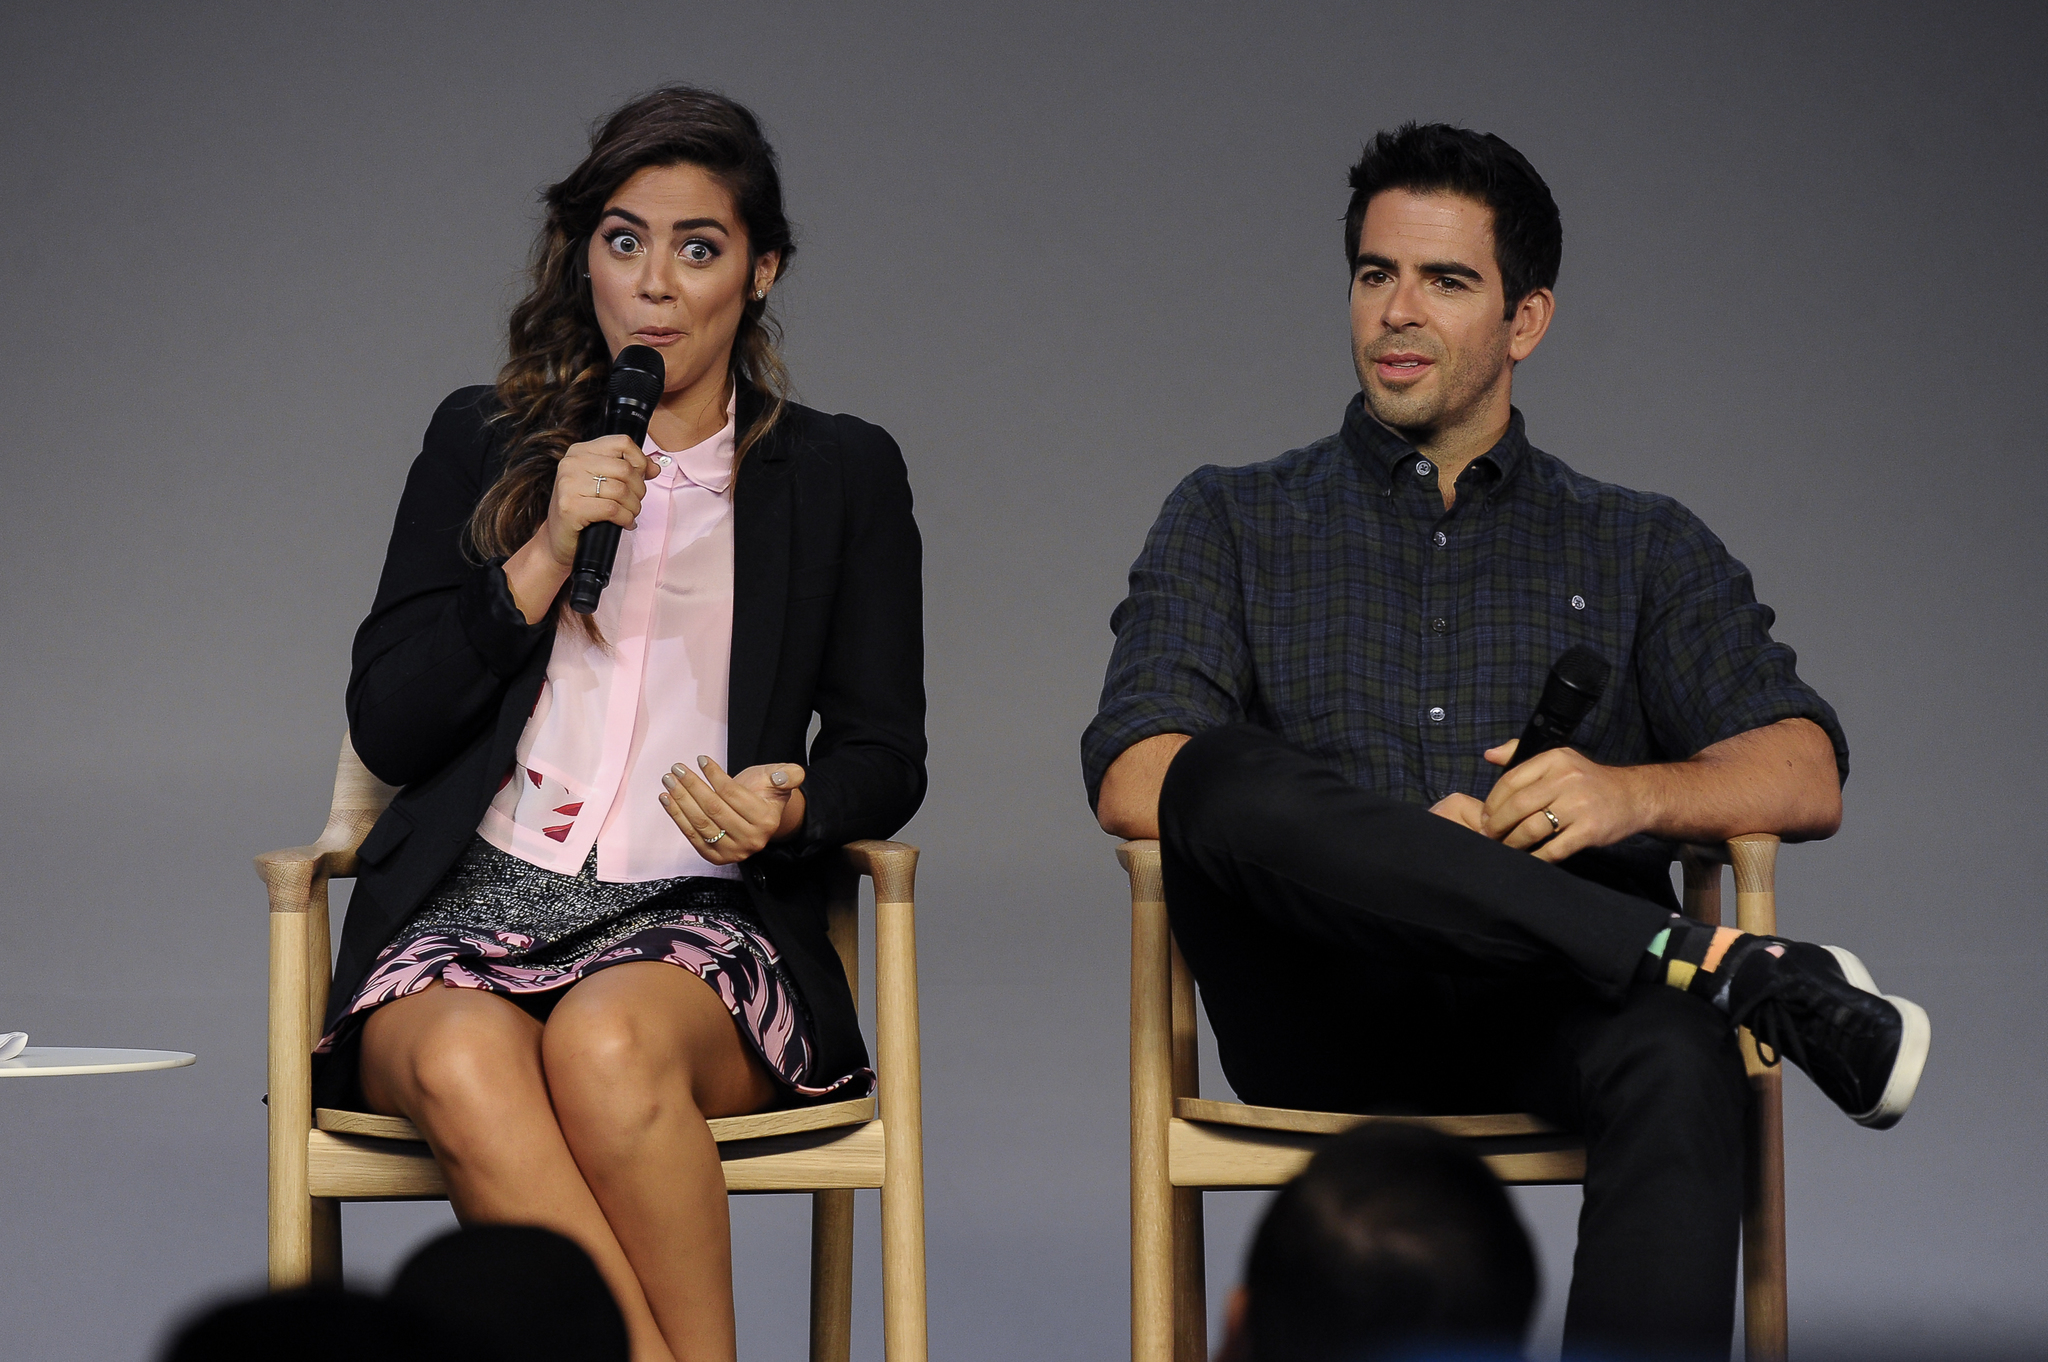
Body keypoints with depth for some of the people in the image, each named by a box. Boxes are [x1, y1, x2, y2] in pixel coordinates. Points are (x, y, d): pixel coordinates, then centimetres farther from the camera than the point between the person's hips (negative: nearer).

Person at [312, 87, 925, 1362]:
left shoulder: (842, 476, 14)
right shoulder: (481, 444, 15)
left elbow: (885, 755, 13)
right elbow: (384, 723, 7)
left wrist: (788, 811, -11)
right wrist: (544, 557, -6)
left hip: (702, 922, -1)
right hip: (478, 907, 1)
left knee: (608, 1044, -37)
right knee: (467, 1065, -36)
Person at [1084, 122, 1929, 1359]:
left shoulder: (1644, 548, 23)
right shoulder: (1233, 524, 20)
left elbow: (1806, 778, 9)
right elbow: (1135, 779, 3)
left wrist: (1632, 794, -15)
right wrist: (1397, 840, -13)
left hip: (1557, 1012, 0)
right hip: (1322, 1017, 0)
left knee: (1680, 1067, -37)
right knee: (1229, 778, -33)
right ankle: (1731, 969, -36)